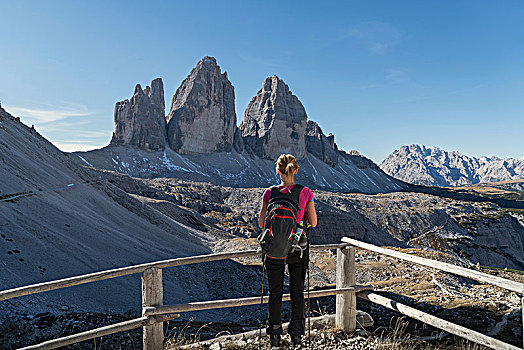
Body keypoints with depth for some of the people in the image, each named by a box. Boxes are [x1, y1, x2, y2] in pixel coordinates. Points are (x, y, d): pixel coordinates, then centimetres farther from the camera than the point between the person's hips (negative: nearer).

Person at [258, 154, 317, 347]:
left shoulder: (270, 193, -10)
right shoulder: (306, 192, -8)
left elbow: (261, 224, -5)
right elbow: (313, 223, -2)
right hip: (298, 247, 1)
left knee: (275, 292, 15)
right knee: (297, 291, 17)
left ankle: (274, 335, 27)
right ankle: (296, 334, 26)